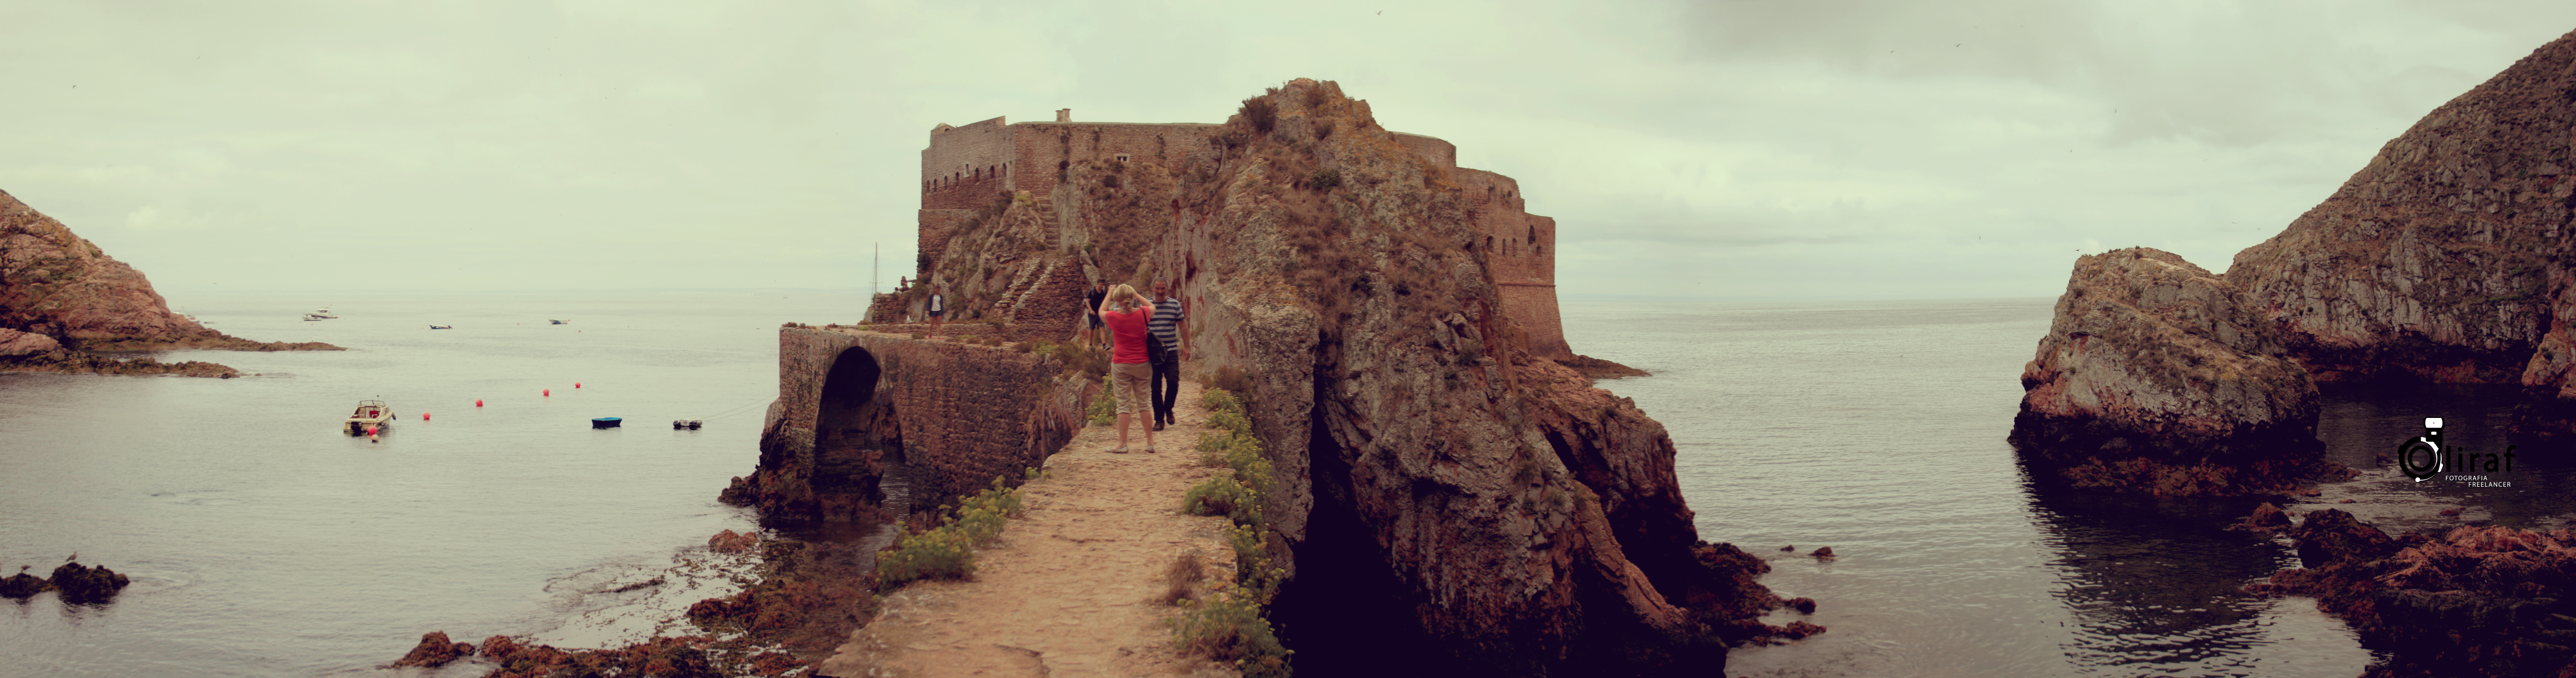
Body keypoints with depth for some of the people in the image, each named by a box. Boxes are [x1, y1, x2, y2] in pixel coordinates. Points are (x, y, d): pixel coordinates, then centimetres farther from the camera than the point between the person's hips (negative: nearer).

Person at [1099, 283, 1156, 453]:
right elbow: (1152, 306, 18)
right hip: (1142, 364, 2)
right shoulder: (1142, 314, -7)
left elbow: (1101, 311, 15)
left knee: (1123, 405, 2)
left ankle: (1122, 444, 1)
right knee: (1144, 403, 10)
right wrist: (1136, 295, 20)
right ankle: (1150, 442, 13)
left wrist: (1109, 294, 25)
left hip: (1121, 365, -2)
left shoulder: (1113, 317, -10)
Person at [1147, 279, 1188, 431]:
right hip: (1152, 353, 0)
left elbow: (1183, 327, 10)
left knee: (1173, 381, -14)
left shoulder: (1175, 304, 5)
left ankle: (1168, 409, 13)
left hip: (1171, 351, 0)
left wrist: (1187, 347, 6)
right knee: (1156, 388, 2)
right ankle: (1159, 420, 11)